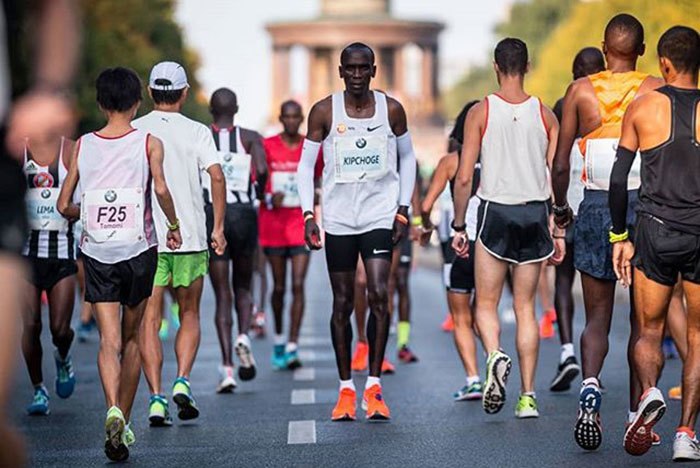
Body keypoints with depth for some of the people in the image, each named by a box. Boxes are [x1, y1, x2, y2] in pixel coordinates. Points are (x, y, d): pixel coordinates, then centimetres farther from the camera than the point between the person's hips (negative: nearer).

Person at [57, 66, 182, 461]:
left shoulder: (83, 145, 4)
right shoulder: (148, 143, -2)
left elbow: (65, 206, 4)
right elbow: (161, 188, -18)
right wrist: (174, 225, -2)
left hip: (96, 251, 1)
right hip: (139, 250, -1)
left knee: (109, 340, -4)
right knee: (132, 337, 15)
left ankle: (114, 412, -28)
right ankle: (124, 423, 20)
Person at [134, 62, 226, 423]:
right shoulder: (197, 132, 1)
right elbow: (216, 176, -10)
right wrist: (218, 227, -4)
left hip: (144, 237, 0)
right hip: (190, 236, 0)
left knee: (149, 319, 3)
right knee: (190, 315, 15)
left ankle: (156, 397, -6)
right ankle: (182, 381, -3)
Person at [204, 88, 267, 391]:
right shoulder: (250, 138, 3)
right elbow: (262, 169, -14)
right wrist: (259, 193, 6)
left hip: (211, 216, 0)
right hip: (244, 215, 0)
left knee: (222, 295, 3)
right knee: (243, 286, 20)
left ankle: (226, 366, -6)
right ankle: (243, 336, -8)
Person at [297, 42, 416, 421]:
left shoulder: (391, 110, 0)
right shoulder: (324, 112, -2)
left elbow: (407, 158, 12)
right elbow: (306, 164, 5)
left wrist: (403, 211, 4)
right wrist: (308, 215, -5)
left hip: (380, 215, 0)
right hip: (338, 219, 1)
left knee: (378, 296, -13)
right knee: (342, 304, 5)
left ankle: (373, 386, -4)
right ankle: (346, 389, 15)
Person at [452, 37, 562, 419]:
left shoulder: (481, 112, -3)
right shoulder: (544, 114, 3)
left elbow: (464, 177, -6)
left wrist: (459, 226, 4)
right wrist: (558, 233, 8)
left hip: (495, 213, -2)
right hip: (535, 214, 2)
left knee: (486, 305, 8)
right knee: (525, 308, 9)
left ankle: (495, 357, -22)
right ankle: (527, 395, 5)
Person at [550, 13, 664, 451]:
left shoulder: (580, 90, 2)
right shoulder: (655, 90, -2)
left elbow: (560, 164, 2)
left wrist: (560, 207, 17)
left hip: (596, 207, 1)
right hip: (644, 205, -1)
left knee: (597, 315, 8)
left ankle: (591, 384, -20)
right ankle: (636, 415, 10)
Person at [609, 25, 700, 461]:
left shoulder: (642, 107, 1)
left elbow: (619, 179, 1)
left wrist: (620, 237, 8)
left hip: (656, 230, 0)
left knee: (649, 329, 12)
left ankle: (649, 392, -18)